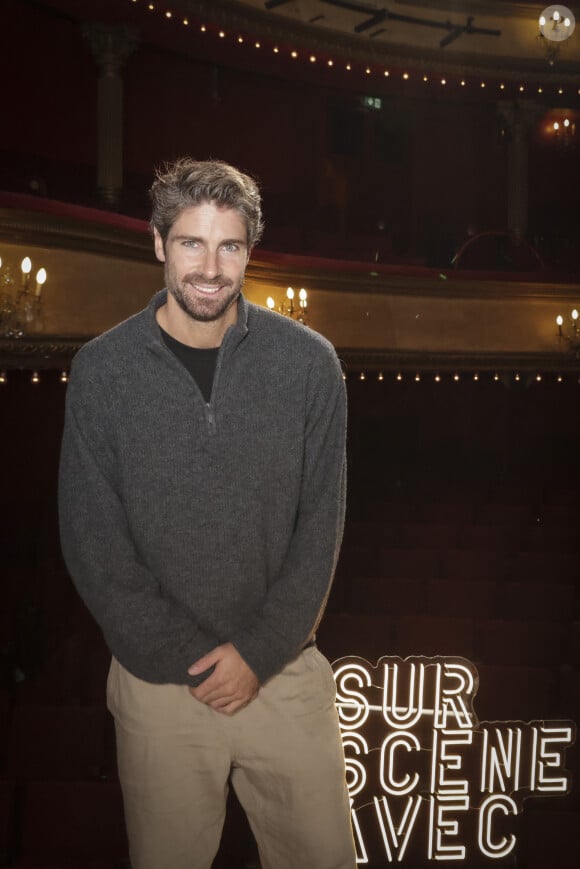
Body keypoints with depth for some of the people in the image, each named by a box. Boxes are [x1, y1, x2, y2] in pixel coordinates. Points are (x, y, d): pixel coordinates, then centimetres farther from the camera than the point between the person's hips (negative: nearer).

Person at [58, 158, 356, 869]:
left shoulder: (308, 363, -4)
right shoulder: (102, 369, -5)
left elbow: (320, 526, -1)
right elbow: (92, 542, -5)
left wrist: (259, 651, -9)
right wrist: (190, 659, -10)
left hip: (284, 670, 1)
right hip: (158, 680, 0)